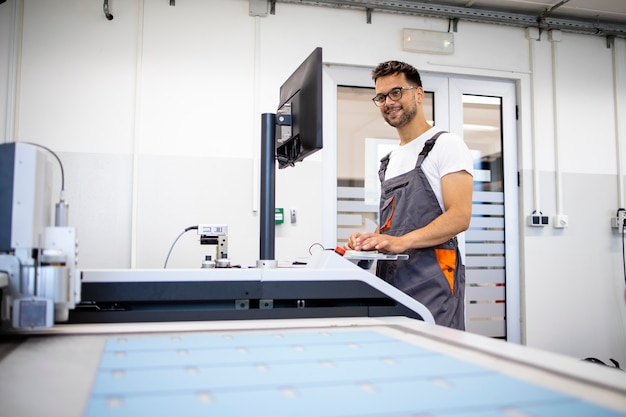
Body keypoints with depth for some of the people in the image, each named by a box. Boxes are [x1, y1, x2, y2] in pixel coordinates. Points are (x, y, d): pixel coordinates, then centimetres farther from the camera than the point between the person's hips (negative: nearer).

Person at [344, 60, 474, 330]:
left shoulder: (446, 145, -2)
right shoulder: (389, 161, 22)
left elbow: (459, 217, -13)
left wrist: (401, 241, -25)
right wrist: (369, 240, 2)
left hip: (430, 281, -7)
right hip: (390, 278, 7)